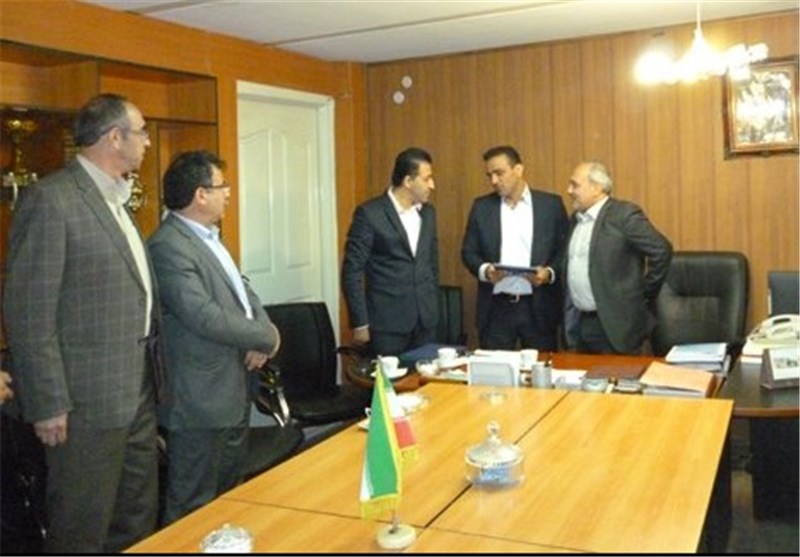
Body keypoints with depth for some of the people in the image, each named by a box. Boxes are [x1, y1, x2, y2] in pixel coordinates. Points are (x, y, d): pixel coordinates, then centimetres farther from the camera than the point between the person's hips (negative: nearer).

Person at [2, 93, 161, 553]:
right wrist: (49, 404, -16)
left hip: (137, 391, 9)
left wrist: (150, 375, 13)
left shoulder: (115, 199, 14)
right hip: (90, 399, -8)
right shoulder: (51, 199, -14)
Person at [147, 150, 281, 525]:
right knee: (194, 510, 4)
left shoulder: (208, 238, 12)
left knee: (232, 497, 23)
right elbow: (206, 318, -28)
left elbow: (242, 292, 14)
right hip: (201, 400, -10)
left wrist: (262, 334, -7)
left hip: (233, 391, 10)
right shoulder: (169, 247, -20)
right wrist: (268, 337, -15)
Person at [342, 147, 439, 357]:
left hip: (425, 321, 5)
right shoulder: (369, 213, -9)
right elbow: (352, 271, -9)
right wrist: (360, 323, -11)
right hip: (386, 323, -5)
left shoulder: (428, 213, 10)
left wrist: (433, 309, 16)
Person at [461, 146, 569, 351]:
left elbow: (565, 250, 4)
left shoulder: (551, 204, 3)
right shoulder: (481, 206, 7)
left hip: (539, 307, -1)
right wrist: (484, 270, -11)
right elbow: (468, 251, 8)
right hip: (496, 309, 1)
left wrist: (550, 273, -14)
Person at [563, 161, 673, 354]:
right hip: (578, 324, 7)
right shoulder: (576, 218, 12)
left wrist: (645, 294, -6)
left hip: (614, 325, -7)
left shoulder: (624, 214, -12)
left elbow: (662, 251, -15)